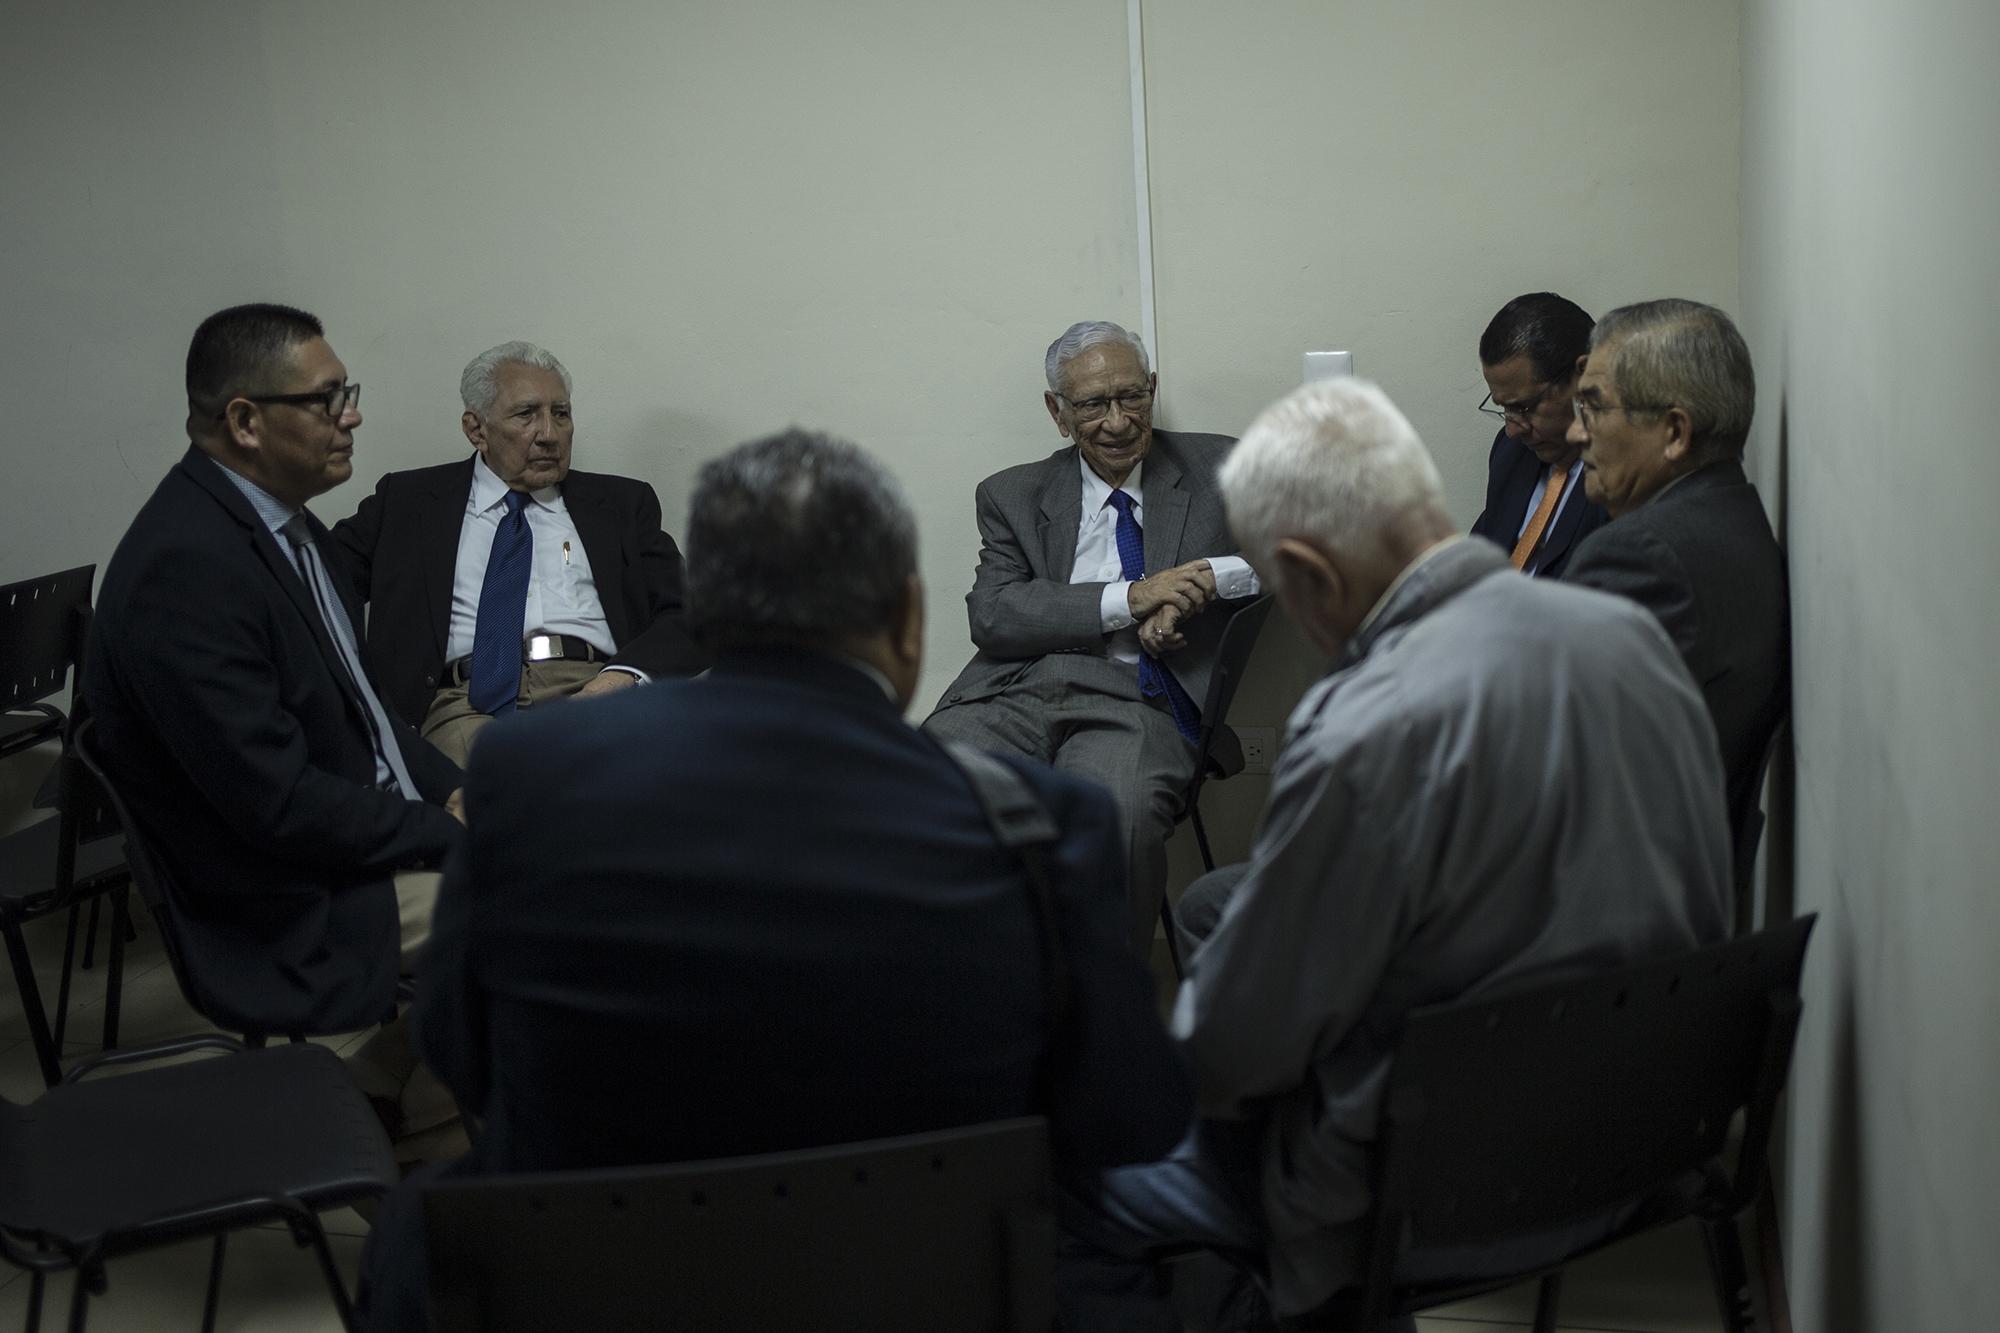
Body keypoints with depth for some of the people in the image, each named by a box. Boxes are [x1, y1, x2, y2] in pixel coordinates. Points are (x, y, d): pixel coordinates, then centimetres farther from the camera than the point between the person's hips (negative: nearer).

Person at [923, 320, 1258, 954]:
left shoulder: (1218, 470, 18)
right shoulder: (1014, 496, 21)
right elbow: (991, 615, 4)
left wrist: (1206, 578, -4)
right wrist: (1129, 599, -7)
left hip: (1134, 696, -2)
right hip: (1014, 691, 2)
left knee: (1118, 812, -37)